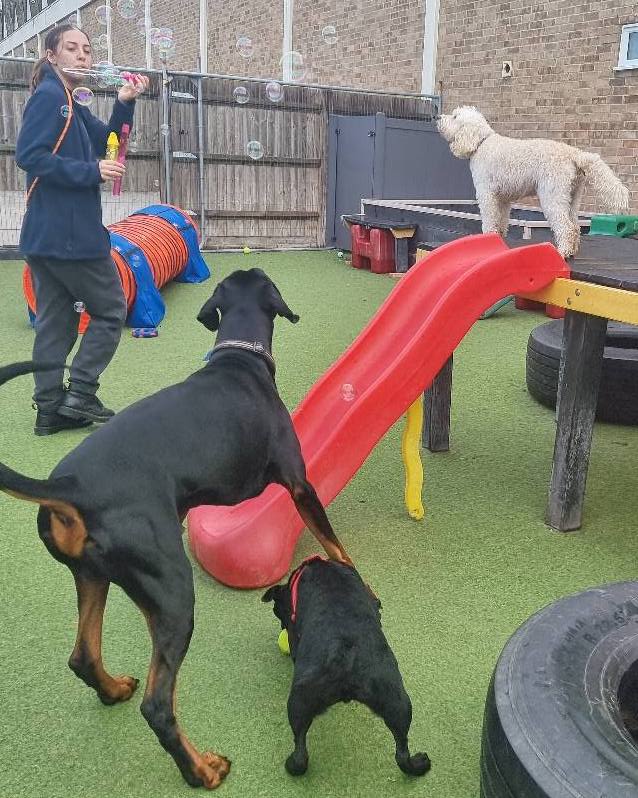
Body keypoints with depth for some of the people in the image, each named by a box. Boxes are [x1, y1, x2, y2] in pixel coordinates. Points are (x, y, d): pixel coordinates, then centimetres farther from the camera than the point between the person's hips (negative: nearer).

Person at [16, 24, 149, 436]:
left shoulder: (70, 105, 18)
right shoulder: (48, 96, -9)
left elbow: (105, 143, 19)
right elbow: (30, 156, -19)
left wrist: (124, 104, 5)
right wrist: (92, 172, -18)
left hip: (48, 234, 9)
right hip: (68, 233, -9)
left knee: (55, 320, 8)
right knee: (111, 310, 1)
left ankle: (51, 409, 13)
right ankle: (80, 393, 4)